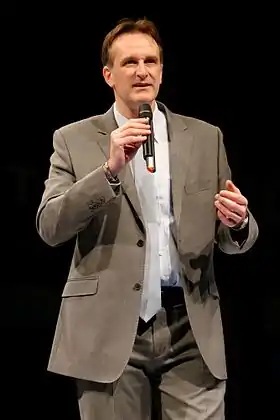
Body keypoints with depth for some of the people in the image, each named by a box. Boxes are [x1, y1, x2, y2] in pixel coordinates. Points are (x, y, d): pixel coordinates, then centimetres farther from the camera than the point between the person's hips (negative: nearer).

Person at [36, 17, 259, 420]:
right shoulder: (74, 139, 6)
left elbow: (233, 240, 13)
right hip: (110, 331, -1)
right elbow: (50, 227, -6)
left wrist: (237, 223, -11)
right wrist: (110, 169, -18)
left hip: (191, 330, 2)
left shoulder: (205, 137, 11)